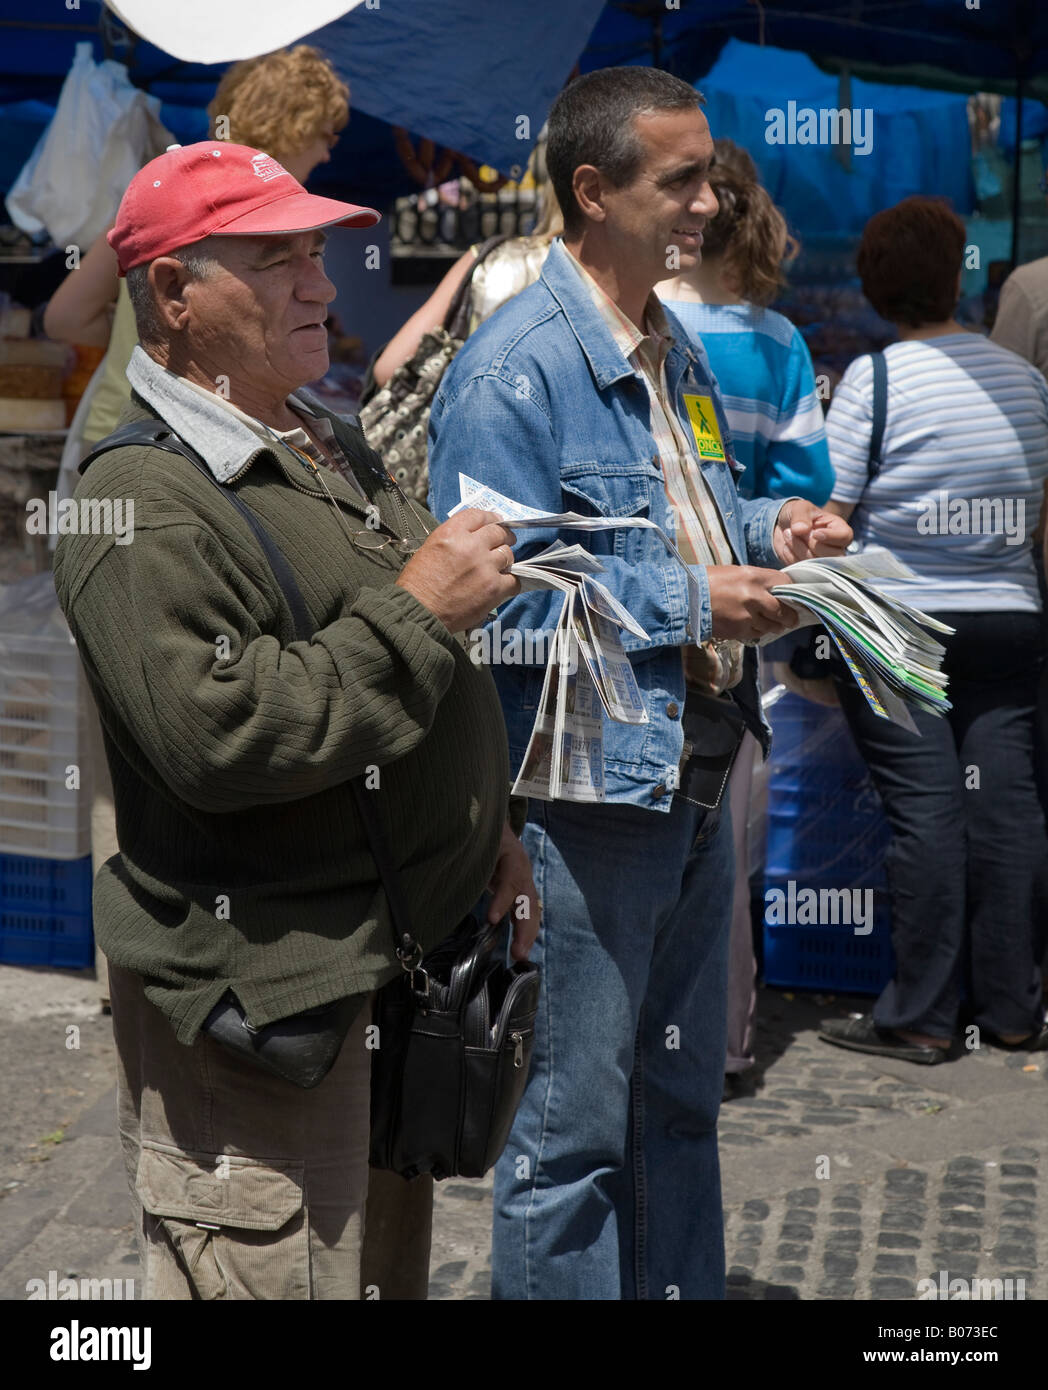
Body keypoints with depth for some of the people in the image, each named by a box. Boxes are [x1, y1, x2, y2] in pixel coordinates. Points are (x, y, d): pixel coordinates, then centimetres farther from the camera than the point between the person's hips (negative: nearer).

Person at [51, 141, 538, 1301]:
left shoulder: (326, 444, 15)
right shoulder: (142, 504, -17)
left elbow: (431, 690, 26)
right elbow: (221, 739, -29)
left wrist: (492, 829, 18)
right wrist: (415, 613, -22)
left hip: (399, 950, 9)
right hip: (261, 996, -9)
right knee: (282, 1274, -2)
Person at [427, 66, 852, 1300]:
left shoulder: (676, 351, 13)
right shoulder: (516, 366, -16)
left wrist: (764, 528, 5)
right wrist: (691, 601, -20)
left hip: (695, 776, 9)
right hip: (590, 792, -9)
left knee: (681, 1097, 21)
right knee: (574, 1129, 2)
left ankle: (684, 1286, 35)